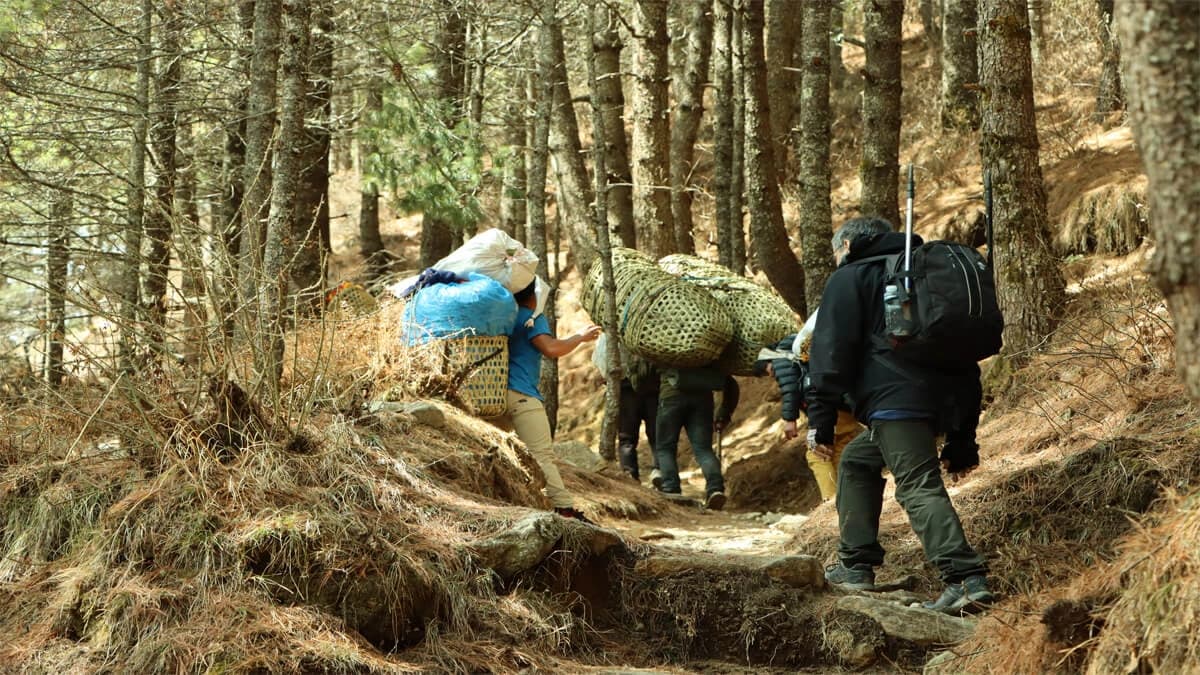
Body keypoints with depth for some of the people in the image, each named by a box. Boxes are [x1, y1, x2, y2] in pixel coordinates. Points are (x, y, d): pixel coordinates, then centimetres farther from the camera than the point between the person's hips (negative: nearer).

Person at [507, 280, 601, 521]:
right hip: (522, 394, -9)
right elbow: (551, 348, -16)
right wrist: (580, 337, -3)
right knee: (542, 455, -13)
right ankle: (565, 509, -18)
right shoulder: (532, 319, -3)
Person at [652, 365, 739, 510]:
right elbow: (731, 385, 26)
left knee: (665, 448, 7)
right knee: (703, 448, -2)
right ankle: (715, 487, -25)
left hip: (672, 395, -1)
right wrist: (725, 415, 22)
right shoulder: (707, 367, 35)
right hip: (703, 397, 2)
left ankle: (670, 490, -9)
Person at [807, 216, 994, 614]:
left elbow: (831, 352, -4)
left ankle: (966, 579, -30)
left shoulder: (849, 279, 10)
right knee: (857, 461, 24)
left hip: (895, 400, -8)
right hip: (942, 400, 8)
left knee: (918, 488, -15)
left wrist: (821, 419, -5)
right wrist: (962, 438, 29)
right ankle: (856, 566, 23)